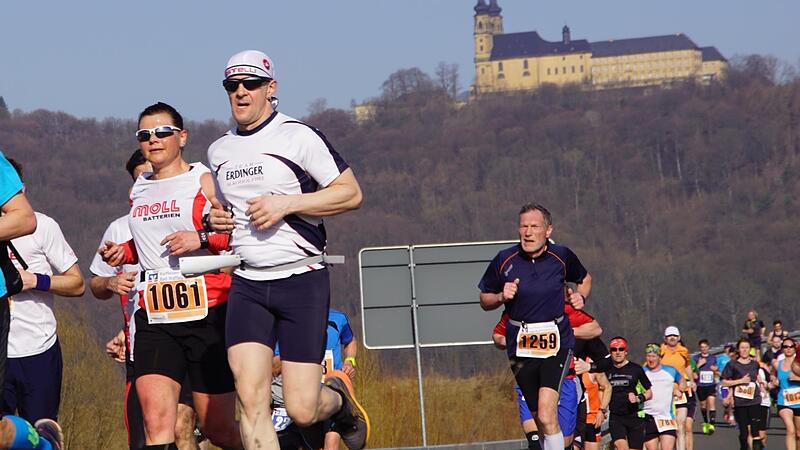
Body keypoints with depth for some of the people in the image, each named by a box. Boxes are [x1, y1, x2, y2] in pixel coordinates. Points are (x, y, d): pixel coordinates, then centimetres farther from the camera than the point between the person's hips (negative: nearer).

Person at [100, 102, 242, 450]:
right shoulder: (138, 190, 18)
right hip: (154, 320, 4)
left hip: (208, 314, -4)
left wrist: (202, 238, -19)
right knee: (156, 422, -16)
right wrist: (125, 251, 14)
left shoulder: (204, 180, 0)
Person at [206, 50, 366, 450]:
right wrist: (215, 219, 9)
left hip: (302, 281, -4)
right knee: (250, 401, -14)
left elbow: (351, 193, -7)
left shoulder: (298, 137, -4)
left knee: (301, 410, -6)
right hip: (247, 283, 4)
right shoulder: (218, 151, 15)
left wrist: (286, 204, -15)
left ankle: (340, 400, 30)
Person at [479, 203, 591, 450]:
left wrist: (580, 296, 0)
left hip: (556, 342, -2)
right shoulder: (504, 260, -2)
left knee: (547, 415, -19)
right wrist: (501, 297, -11)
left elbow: (584, 278, 21)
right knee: (540, 417, 9)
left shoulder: (562, 256, -1)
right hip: (520, 346, 2)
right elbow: (485, 300, 10)